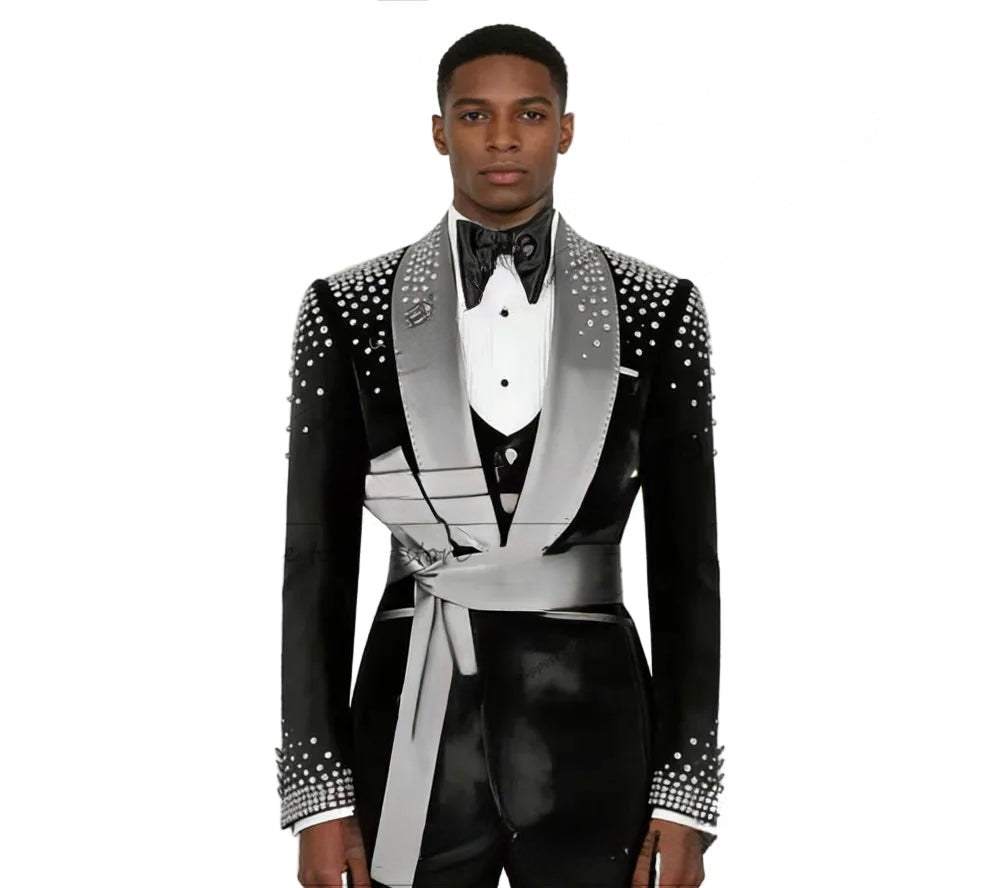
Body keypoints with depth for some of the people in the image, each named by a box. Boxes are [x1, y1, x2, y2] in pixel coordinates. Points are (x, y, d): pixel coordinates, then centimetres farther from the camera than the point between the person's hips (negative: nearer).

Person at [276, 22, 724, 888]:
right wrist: (318, 798, -4)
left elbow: (686, 561, 1)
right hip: (416, 740, 0)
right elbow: (318, 562, 0)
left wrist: (687, 798, -3)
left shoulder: (657, 309, 1)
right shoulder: (349, 312, 0)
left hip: (594, 740, 0)